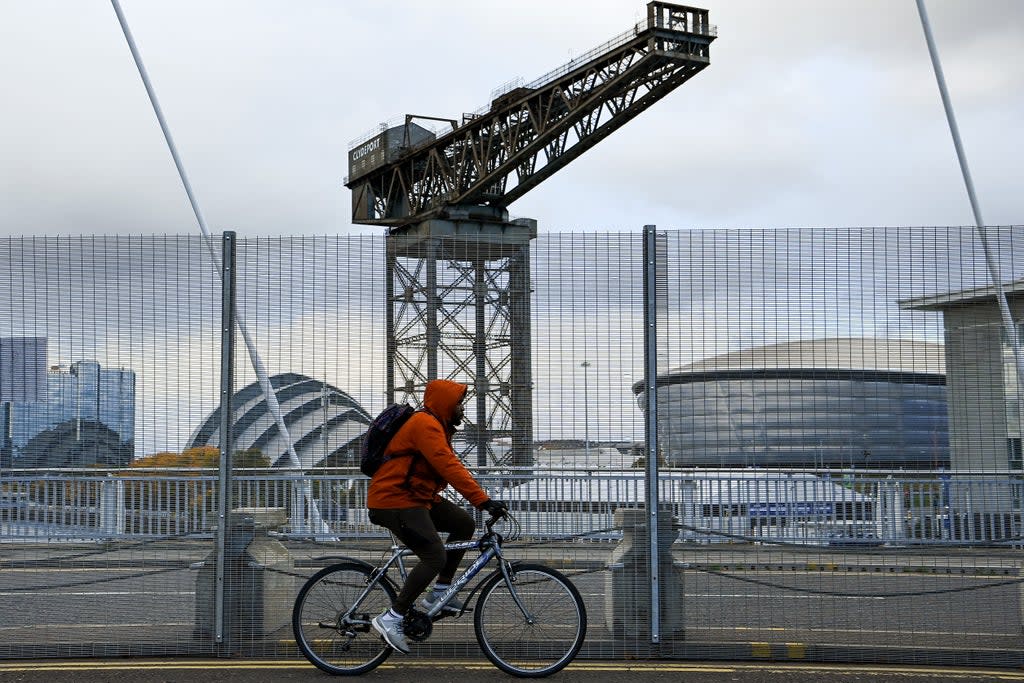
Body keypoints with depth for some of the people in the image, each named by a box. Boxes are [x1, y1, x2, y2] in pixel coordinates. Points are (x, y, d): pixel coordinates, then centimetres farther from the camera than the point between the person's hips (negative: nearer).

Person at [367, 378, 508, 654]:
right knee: (435, 557, -17)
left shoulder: (436, 425, 15)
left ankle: (440, 592, 13)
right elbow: (449, 467, -28)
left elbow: (449, 466, 18)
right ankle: (392, 618, -11)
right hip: (395, 500, -10)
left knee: (465, 524, 9)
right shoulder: (425, 425, -19)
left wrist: (482, 500, 12)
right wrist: (484, 501, -31)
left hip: (417, 497, 11)